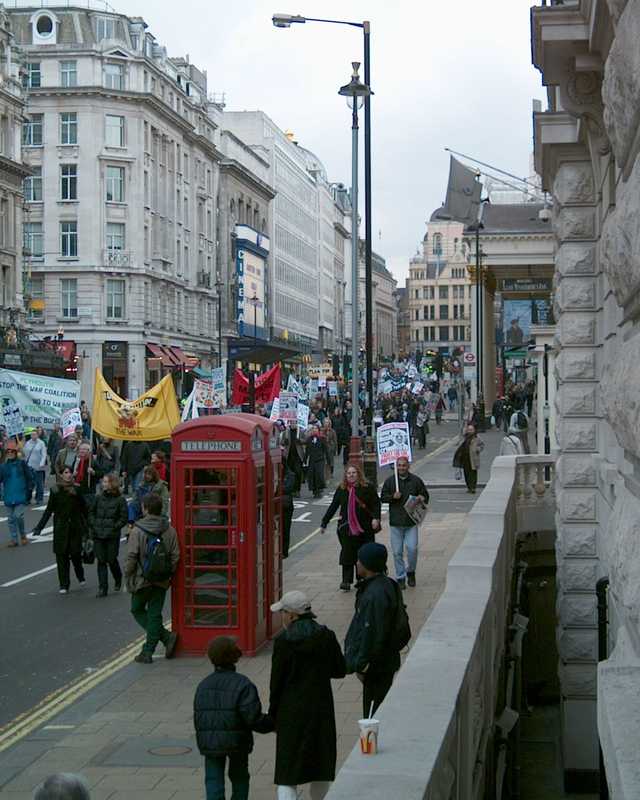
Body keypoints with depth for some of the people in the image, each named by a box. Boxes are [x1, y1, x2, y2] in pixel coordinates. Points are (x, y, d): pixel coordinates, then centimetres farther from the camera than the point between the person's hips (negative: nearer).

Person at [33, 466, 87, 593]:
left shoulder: (77, 490, 1)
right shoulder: (55, 490, 0)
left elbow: (84, 510, 7)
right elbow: (49, 510, 4)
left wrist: (86, 528, 8)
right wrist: (39, 527, 0)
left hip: (75, 527, 0)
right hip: (60, 527, 0)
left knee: (76, 554, 1)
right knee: (61, 556, -1)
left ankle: (80, 576, 31)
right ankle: (64, 585, 6)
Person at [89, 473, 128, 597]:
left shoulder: (120, 500, -6)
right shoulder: (99, 497, 6)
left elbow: (124, 518, -5)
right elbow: (91, 511, 16)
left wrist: (114, 527, -14)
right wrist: (93, 525, 3)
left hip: (112, 536, -3)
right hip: (98, 535, 3)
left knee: (112, 559, 6)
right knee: (101, 561, 1)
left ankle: (118, 580, 35)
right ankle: (102, 588, 4)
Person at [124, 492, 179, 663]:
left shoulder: (137, 531, -14)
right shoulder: (170, 530, -2)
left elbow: (131, 557, -14)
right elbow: (175, 556, 1)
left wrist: (127, 576, 0)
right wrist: (169, 575, 13)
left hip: (142, 579, -4)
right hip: (162, 580, 4)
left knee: (138, 610, 14)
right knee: (155, 614, 11)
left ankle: (166, 636, -1)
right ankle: (148, 652, 11)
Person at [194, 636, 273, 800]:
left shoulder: (203, 685, 3)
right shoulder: (242, 684, -13)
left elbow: (198, 719, 5)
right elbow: (253, 718, -19)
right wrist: (273, 724, -3)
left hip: (209, 742, 3)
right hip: (237, 741, -3)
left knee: (213, 780, 7)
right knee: (239, 777, 20)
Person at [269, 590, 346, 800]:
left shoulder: (283, 640, -12)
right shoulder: (326, 636, -3)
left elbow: (276, 681, -7)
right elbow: (340, 670, 5)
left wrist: (273, 715, 4)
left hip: (291, 712, -3)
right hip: (321, 709, 3)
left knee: (287, 770, 1)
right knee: (321, 765, 18)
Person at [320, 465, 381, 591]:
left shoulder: (367, 488, -1)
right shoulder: (341, 489, 8)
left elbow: (376, 503, -3)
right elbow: (333, 507, 12)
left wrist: (375, 518, -18)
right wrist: (324, 523, 12)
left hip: (365, 528, -2)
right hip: (346, 527, 2)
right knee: (347, 554, -3)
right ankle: (346, 581, -1)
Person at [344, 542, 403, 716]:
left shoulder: (375, 595, -25)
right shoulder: (386, 585, 8)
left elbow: (372, 635, -25)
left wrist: (361, 666, -17)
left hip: (376, 666, -10)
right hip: (385, 662, 10)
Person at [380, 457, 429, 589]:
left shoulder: (416, 480, 4)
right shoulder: (389, 481, 5)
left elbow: (425, 495, 12)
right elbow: (383, 498, 7)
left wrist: (421, 498, -11)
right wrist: (393, 497, -12)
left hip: (411, 522, -1)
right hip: (395, 522, 1)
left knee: (412, 548, -8)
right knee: (397, 552, 3)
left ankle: (410, 571, 18)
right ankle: (400, 578, 13)